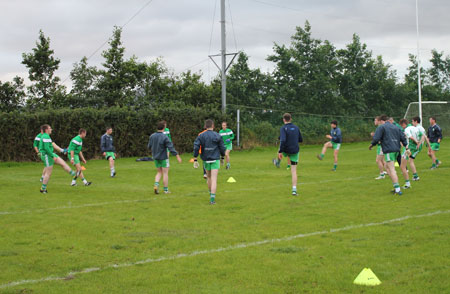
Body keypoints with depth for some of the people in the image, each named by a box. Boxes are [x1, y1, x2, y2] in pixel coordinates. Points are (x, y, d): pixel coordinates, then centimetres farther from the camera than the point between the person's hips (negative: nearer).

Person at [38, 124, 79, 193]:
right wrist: (53, 156, -23)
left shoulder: (44, 136, 15)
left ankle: (74, 175, 7)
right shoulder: (46, 137, -18)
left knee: (63, 163, 6)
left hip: (50, 155, 10)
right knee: (48, 173, -4)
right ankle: (43, 189, 3)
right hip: (47, 156, -10)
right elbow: (46, 148, -26)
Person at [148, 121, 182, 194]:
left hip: (156, 157, 5)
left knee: (159, 172, 16)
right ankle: (166, 190, 6)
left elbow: (149, 146, 7)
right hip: (163, 157, -5)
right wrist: (177, 156, -16)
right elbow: (170, 147, -20)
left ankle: (156, 184, -7)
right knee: (165, 173, 4)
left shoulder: (152, 136, -1)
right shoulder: (164, 137, -18)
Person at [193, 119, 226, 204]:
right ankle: (212, 198, -15)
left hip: (206, 160, 3)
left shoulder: (201, 136, -1)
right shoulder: (217, 136, -4)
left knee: (209, 177, 21)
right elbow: (222, 147, 0)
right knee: (214, 179, -6)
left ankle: (211, 195, 31)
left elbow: (196, 147, -9)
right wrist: (222, 157, 16)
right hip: (215, 159, -3)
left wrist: (195, 159, -6)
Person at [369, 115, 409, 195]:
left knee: (392, 169, -9)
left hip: (389, 150, -7)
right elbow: (403, 138, 16)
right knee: (387, 166, 19)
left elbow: (376, 139, -9)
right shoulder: (396, 127, 20)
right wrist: (407, 147, 17)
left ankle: (397, 189, -16)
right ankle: (396, 187, 14)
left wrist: (371, 145, 8)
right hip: (396, 150, 7)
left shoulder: (381, 127, 0)